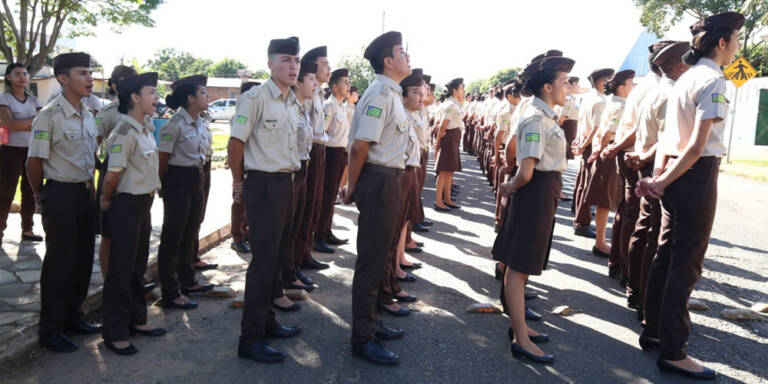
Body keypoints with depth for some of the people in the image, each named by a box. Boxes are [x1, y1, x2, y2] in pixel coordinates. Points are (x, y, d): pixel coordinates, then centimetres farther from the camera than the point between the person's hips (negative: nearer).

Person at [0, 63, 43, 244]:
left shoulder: (33, 100, 12)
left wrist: (18, 125, -12)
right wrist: (33, 120, -9)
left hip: (32, 151, 5)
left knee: (30, 193, 9)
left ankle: (27, 229, 19)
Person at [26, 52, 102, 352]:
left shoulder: (88, 115, 9)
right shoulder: (49, 116, -14)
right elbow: (34, 163, -11)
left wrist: (90, 188, 14)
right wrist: (42, 197, 1)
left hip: (85, 193, 7)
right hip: (61, 195, -7)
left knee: (83, 260, 13)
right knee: (60, 263, 1)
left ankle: (72, 317, 30)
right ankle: (50, 330, 16)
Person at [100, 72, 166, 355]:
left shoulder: (145, 130, 9)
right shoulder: (125, 132, -19)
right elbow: (113, 175, -18)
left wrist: (148, 199, 11)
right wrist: (106, 202, -4)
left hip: (143, 204, 9)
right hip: (126, 206, -9)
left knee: (138, 267, 18)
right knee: (121, 270, 0)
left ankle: (136, 320, 32)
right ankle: (115, 334, 12)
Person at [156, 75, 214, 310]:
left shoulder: (200, 123, 8)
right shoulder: (175, 124, -16)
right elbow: (163, 159, -11)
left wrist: (199, 176, 16)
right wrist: (164, 186, -3)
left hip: (197, 179, 8)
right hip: (178, 181, -8)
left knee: (190, 234, 17)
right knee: (173, 237, 0)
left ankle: (187, 281, 32)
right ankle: (171, 293, 8)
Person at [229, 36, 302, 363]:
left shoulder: (293, 102, 13)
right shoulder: (255, 98, -13)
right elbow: (235, 144, -12)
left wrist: (292, 178, 18)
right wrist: (240, 186, -5)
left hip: (288, 183, 8)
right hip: (264, 185, -8)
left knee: (278, 257, 15)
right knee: (263, 260, -5)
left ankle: (266, 321, 30)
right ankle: (250, 339, 5)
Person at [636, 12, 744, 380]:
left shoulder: (684, 79, 15)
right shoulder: (713, 81, -13)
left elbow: (667, 135, 10)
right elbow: (697, 147, -19)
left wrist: (659, 176, 2)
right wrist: (663, 181, -12)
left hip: (675, 175, 9)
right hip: (697, 175, -9)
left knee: (666, 256, 15)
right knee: (686, 265, -4)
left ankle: (653, 331, 27)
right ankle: (673, 352, 4)